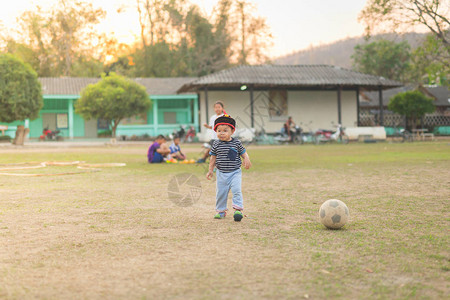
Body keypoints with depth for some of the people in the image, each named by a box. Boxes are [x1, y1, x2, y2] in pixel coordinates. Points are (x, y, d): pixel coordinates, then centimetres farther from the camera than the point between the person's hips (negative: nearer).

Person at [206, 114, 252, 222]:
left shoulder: (237, 143, -5)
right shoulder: (216, 144, -2)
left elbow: (244, 153, 4)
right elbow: (213, 157, 7)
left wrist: (246, 160, -16)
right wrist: (210, 170, 8)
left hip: (235, 173, -2)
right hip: (221, 173, 2)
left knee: (236, 190, -14)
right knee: (220, 192, 8)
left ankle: (238, 209, -7)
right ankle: (221, 211, 23)